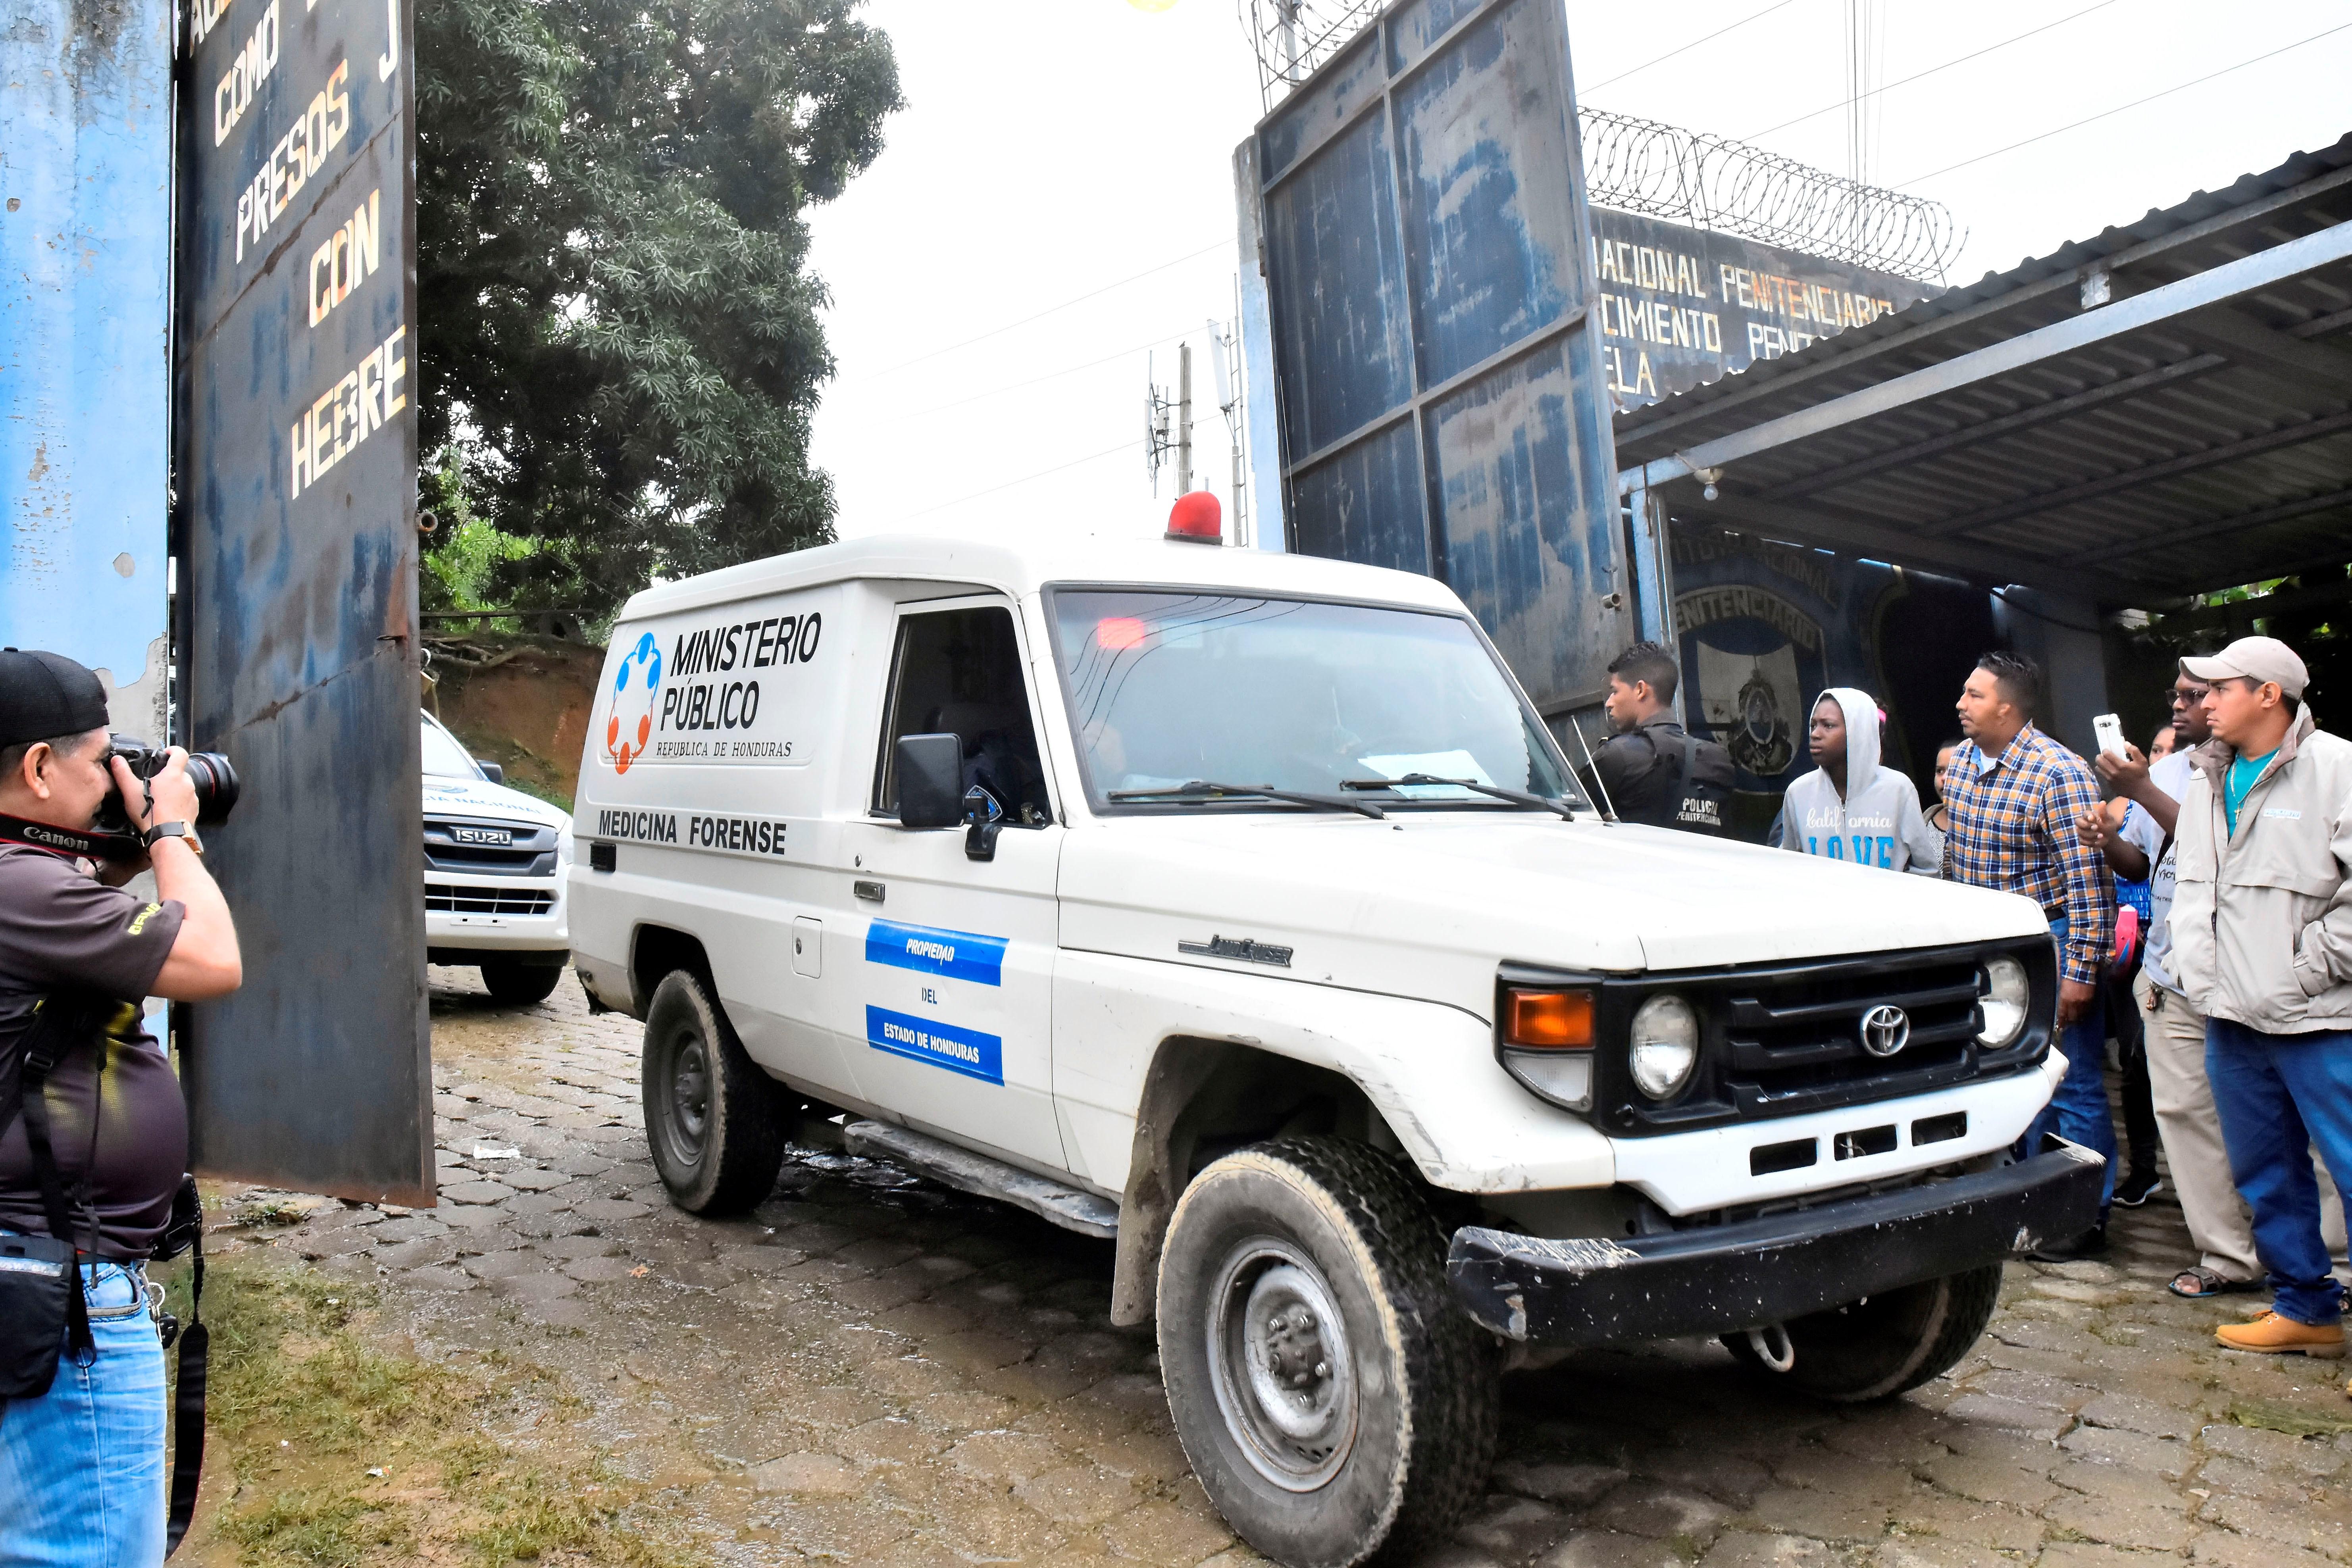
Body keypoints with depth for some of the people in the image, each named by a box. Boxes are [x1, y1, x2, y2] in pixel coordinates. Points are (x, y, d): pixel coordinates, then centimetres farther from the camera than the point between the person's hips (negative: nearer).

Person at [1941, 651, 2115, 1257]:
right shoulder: (1960, 765, 6)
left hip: (2049, 940, -7)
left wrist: (2080, 974, -19)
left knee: (2072, 1087, 2)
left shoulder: (2058, 774, -17)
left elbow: (2089, 880, -18)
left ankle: (2086, 1219, 13)